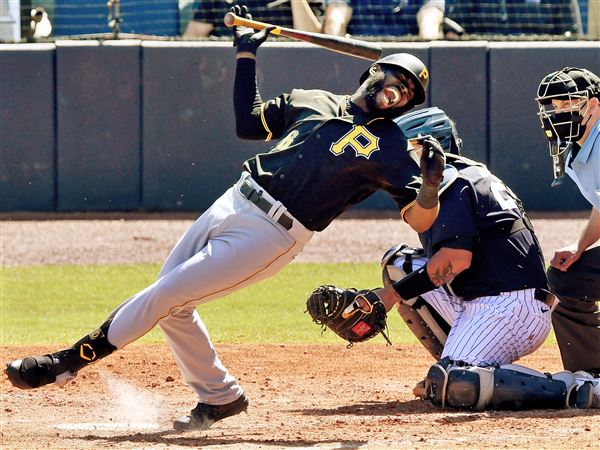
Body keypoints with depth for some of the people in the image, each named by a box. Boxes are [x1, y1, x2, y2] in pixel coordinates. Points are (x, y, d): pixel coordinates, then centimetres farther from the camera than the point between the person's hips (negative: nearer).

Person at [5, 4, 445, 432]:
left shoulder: (389, 147, -4)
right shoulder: (313, 102, 13)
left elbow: (421, 221, -11)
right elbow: (248, 122, 22)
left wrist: (430, 186, -32)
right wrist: (246, 55, 15)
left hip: (271, 235, -7)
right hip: (232, 204, 7)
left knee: (164, 297, -10)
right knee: (169, 306, 9)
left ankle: (70, 361, -1)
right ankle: (219, 396, 21)